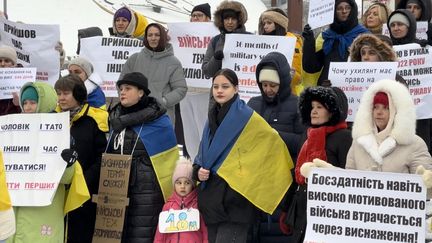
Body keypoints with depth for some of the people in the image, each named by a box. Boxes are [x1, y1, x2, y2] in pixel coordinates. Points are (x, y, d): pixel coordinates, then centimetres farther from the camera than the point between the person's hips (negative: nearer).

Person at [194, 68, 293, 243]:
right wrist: (198, 170, 2)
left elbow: (273, 142, -4)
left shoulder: (246, 117, -6)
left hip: (234, 201, -7)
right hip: (211, 198, 7)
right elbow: (202, 154, 21)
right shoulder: (213, 117, 15)